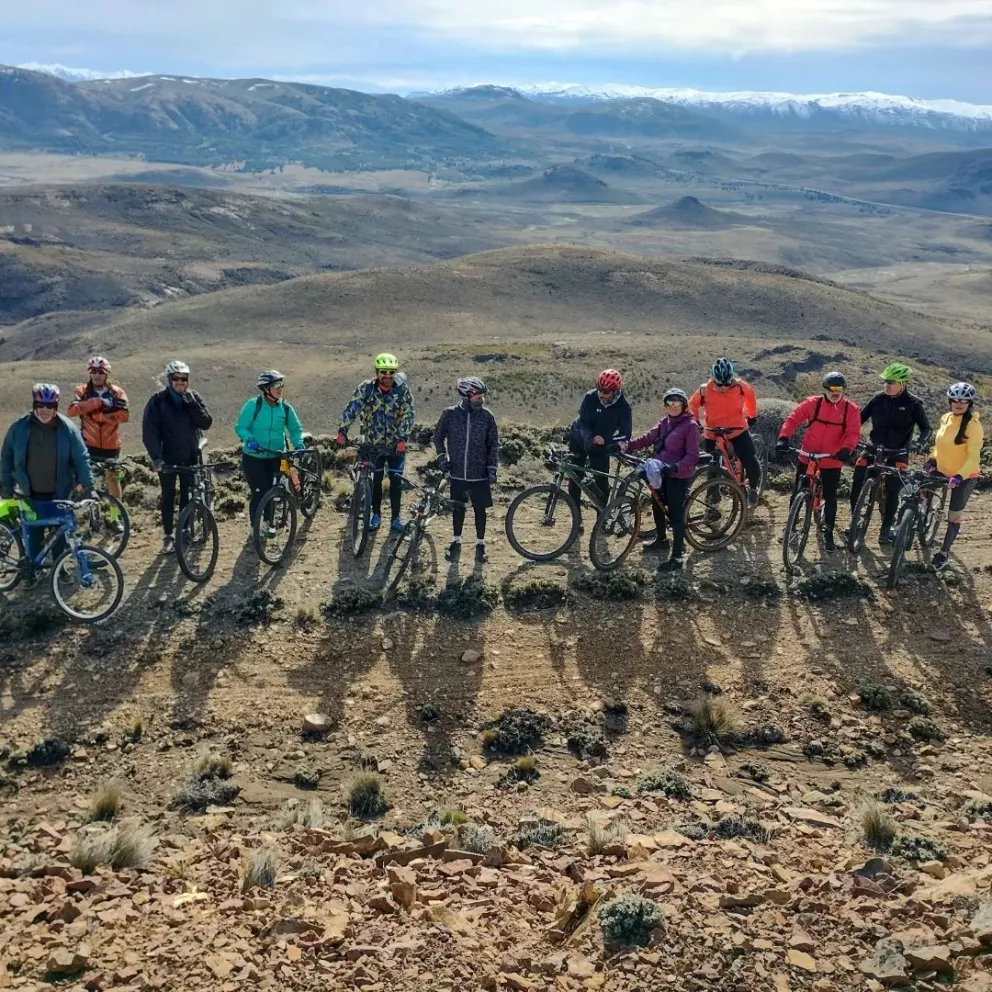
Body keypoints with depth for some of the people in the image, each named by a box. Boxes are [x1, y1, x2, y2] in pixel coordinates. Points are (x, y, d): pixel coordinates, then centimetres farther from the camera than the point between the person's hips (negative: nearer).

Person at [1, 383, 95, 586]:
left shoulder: (67, 429, -10)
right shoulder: (19, 428, -8)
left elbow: (81, 459, -6)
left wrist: (89, 486, -11)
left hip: (59, 494, 0)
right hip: (30, 494, 0)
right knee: (33, 534, 9)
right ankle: (32, 570, 25)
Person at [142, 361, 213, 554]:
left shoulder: (193, 397, 1)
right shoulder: (158, 401, -7)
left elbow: (206, 423, -9)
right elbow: (149, 431, -11)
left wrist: (192, 403, -19)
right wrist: (156, 456, -20)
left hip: (190, 456, 2)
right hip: (167, 457, -2)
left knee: (187, 495, 7)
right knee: (168, 496, 3)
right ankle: (168, 536, 9)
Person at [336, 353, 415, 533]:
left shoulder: (403, 390, -10)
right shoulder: (366, 388, -9)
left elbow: (407, 416, -14)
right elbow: (352, 409, -16)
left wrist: (402, 439, -25)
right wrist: (342, 432, -28)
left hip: (396, 444, 0)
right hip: (373, 443, 1)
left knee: (396, 480, 3)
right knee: (375, 479, 7)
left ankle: (395, 517, 14)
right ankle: (376, 514, 23)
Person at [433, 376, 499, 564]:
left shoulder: (486, 415, -7)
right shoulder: (450, 414, -7)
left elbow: (493, 444, 1)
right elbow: (438, 436, 8)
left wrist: (492, 468, -4)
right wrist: (442, 457, 0)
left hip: (480, 474, 0)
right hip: (457, 473, 0)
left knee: (480, 509, 9)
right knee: (458, 508, 13)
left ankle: (480, 544, 23)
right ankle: (456, 542, 29)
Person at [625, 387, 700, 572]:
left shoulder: (690, 425, -15)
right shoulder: (665, 422, 8)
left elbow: (693, 455, -19)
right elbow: (648, 438, 2)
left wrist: (676, 467, -33)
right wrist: (626, 445, -11)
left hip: (679, 476, -8)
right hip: (661, 472, 8)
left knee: (676, 514, -6)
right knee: (657, 505, 22)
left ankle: (677, 557, -1)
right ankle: (661, 540, 46)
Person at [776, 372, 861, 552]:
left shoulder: (851, 409, -6)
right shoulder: (812, 403, -5)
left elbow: (853, 433, -14)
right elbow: (793, 418, -8)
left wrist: (846, 449, -34)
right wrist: (784, 438, -24)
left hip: (832, 462, -1)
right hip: (806, 458, 1)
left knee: (830, 497, 6)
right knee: (798, 493, 9)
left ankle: (828, 533, 20)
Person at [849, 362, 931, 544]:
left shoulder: (913, 403, -7)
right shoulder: (878, 398, 0)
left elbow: (925, 428, -5)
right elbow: (860, 418, 3)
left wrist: (919, 443, -25)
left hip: (897, 453, -2)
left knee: (892, 491, -5)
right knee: (856, 483, -6)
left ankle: (886, 529, 9)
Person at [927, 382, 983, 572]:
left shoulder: (973, 426, -21)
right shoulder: (946, 418, -2)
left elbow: (973, 457, -23)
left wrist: (959, 476, -34)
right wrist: (932, 460, 1)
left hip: (964, 477, -6)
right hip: (942, 471, 6)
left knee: (953, 517, 3)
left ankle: (943, 554, 17)